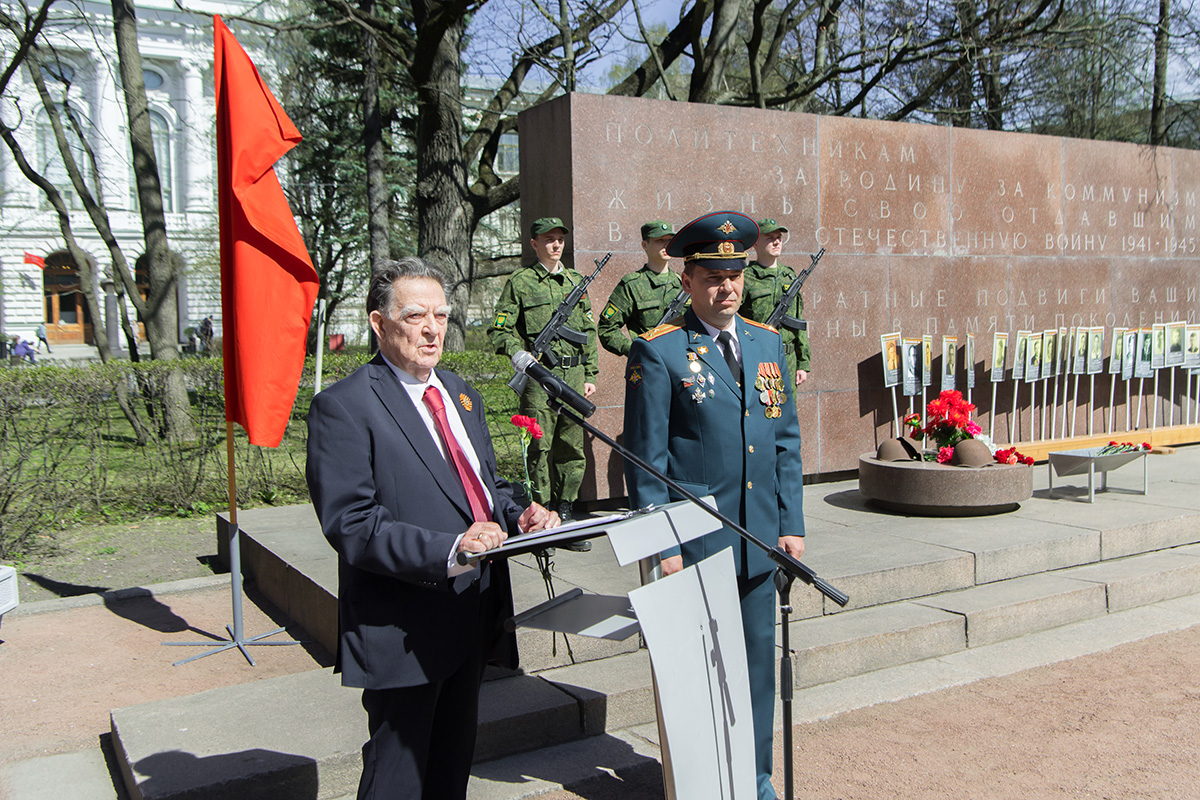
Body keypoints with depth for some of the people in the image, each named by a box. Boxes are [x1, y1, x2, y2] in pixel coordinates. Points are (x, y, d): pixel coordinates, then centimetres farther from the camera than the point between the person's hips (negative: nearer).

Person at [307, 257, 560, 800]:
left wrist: (519, 516, -3)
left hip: (473, 618, 7)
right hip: (403, 630, -7)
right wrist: (448, 551, -30)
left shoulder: (461, 394, 13)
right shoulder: (343, 407, -12)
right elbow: (349, 524, -20)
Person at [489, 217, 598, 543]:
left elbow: (589, 331, 18)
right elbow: (500, 330, 0)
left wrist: (590, 376, 13)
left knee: (573, 449, 7)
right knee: (540, 449, -3)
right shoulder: (520, 282, 2)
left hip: (574, 374, 5)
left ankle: (564, 515, 17)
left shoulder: (576, 280, 16)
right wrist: (518, 353, -18)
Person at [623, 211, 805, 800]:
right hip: (694, 547, -5)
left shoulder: (768, 342, 10)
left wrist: (791, 523, 8)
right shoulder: (657, 352, -9)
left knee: (758, 662, 16)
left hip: (758, 542, 6)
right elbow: (645, 460, -9)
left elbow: (785, 441, 13)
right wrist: (662, 546, -12)